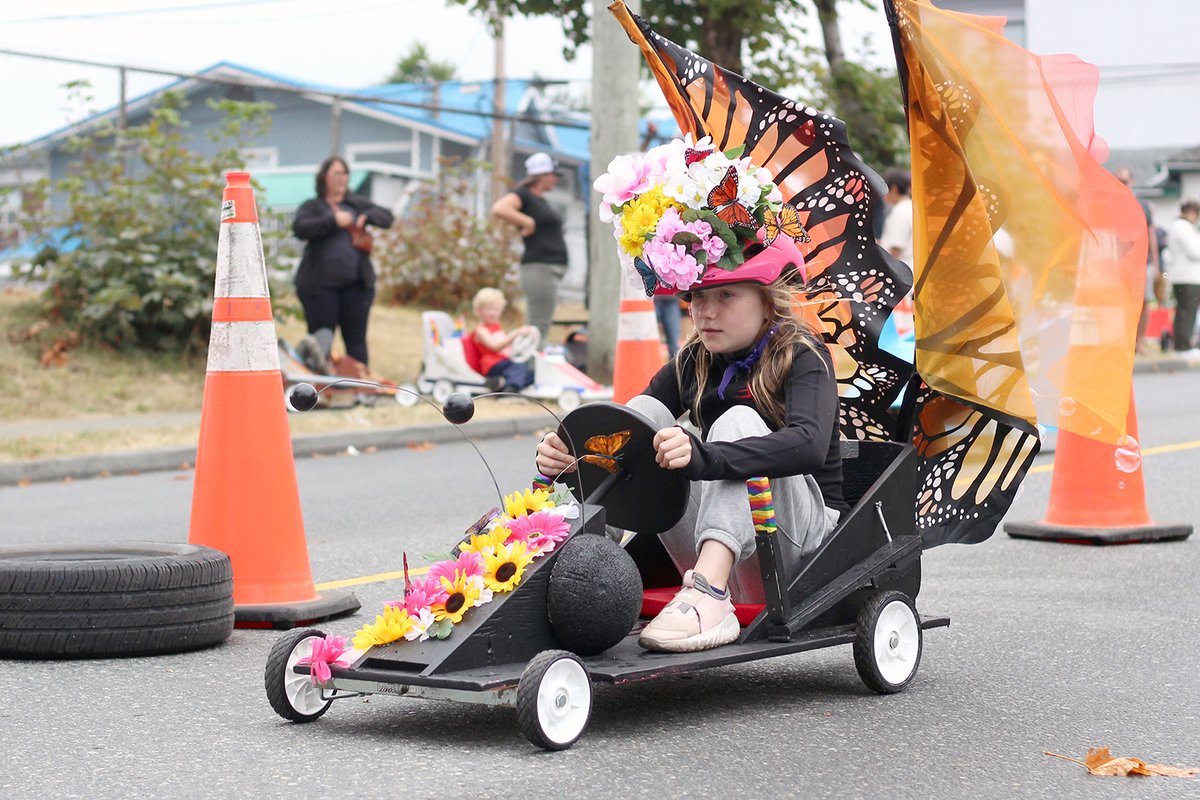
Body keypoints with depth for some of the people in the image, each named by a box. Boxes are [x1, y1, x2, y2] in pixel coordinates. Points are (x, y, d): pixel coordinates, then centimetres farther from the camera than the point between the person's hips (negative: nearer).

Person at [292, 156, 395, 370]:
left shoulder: (357, 204, 18)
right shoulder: (312, 207, 8)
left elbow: (387, 217, 11)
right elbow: (299, 228, -11)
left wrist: (367, 217, -9)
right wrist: (333, 220, -16)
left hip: (356, 284, 3)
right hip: (320, 285, -3)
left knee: (356, 339, 3)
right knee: (322, 336, -3)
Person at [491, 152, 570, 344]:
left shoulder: (540, 200, 21)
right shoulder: (523, 195, -7)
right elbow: (498, 210, -26)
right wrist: (528, 223, -19)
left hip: (552, 270, 10)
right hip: (539, 268, -10)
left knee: (540, 330, 10)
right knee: (538, 329, -15)